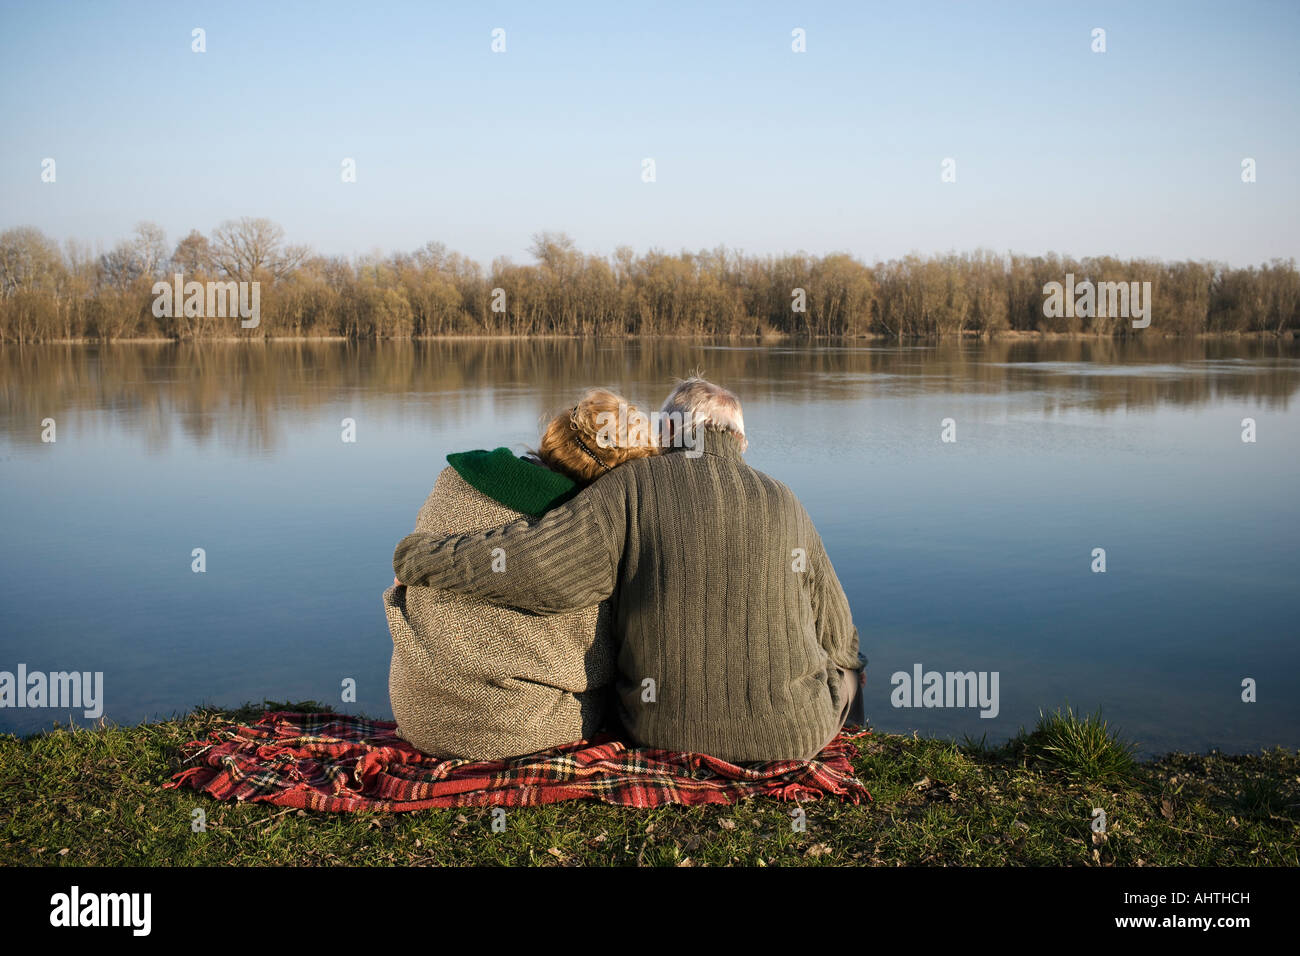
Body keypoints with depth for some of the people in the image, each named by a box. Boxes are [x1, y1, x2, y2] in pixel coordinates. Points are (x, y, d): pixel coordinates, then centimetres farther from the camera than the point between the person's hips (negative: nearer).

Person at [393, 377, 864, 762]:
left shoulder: (633, 486, -7)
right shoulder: (784, 503, 1)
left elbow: (537, 565, -19)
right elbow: (834, 634, 9)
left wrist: (418, 557, -5)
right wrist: (844, 662, 33)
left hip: (664, 731, 0)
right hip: (789, 736, 1)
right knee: (845, 667, 32)